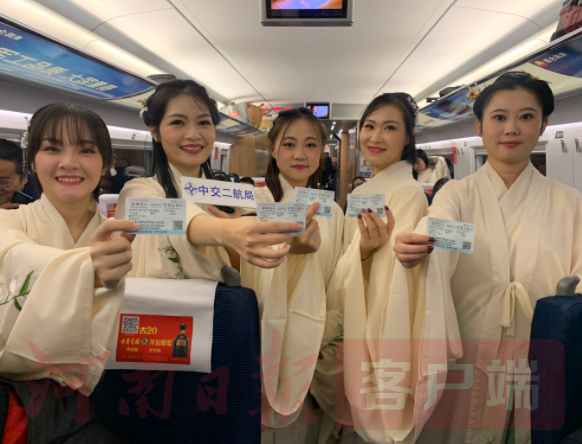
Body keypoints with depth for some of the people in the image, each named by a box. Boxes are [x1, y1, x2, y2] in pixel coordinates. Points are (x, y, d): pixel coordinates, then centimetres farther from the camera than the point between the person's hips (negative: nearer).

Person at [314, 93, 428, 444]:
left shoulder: (408, 193, -16)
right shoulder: (363, 193, 8)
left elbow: (397, 276, -22)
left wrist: (367, 252, -37)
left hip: (382, 329, -8)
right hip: (354, 326, 8)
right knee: (351, 413, 21)